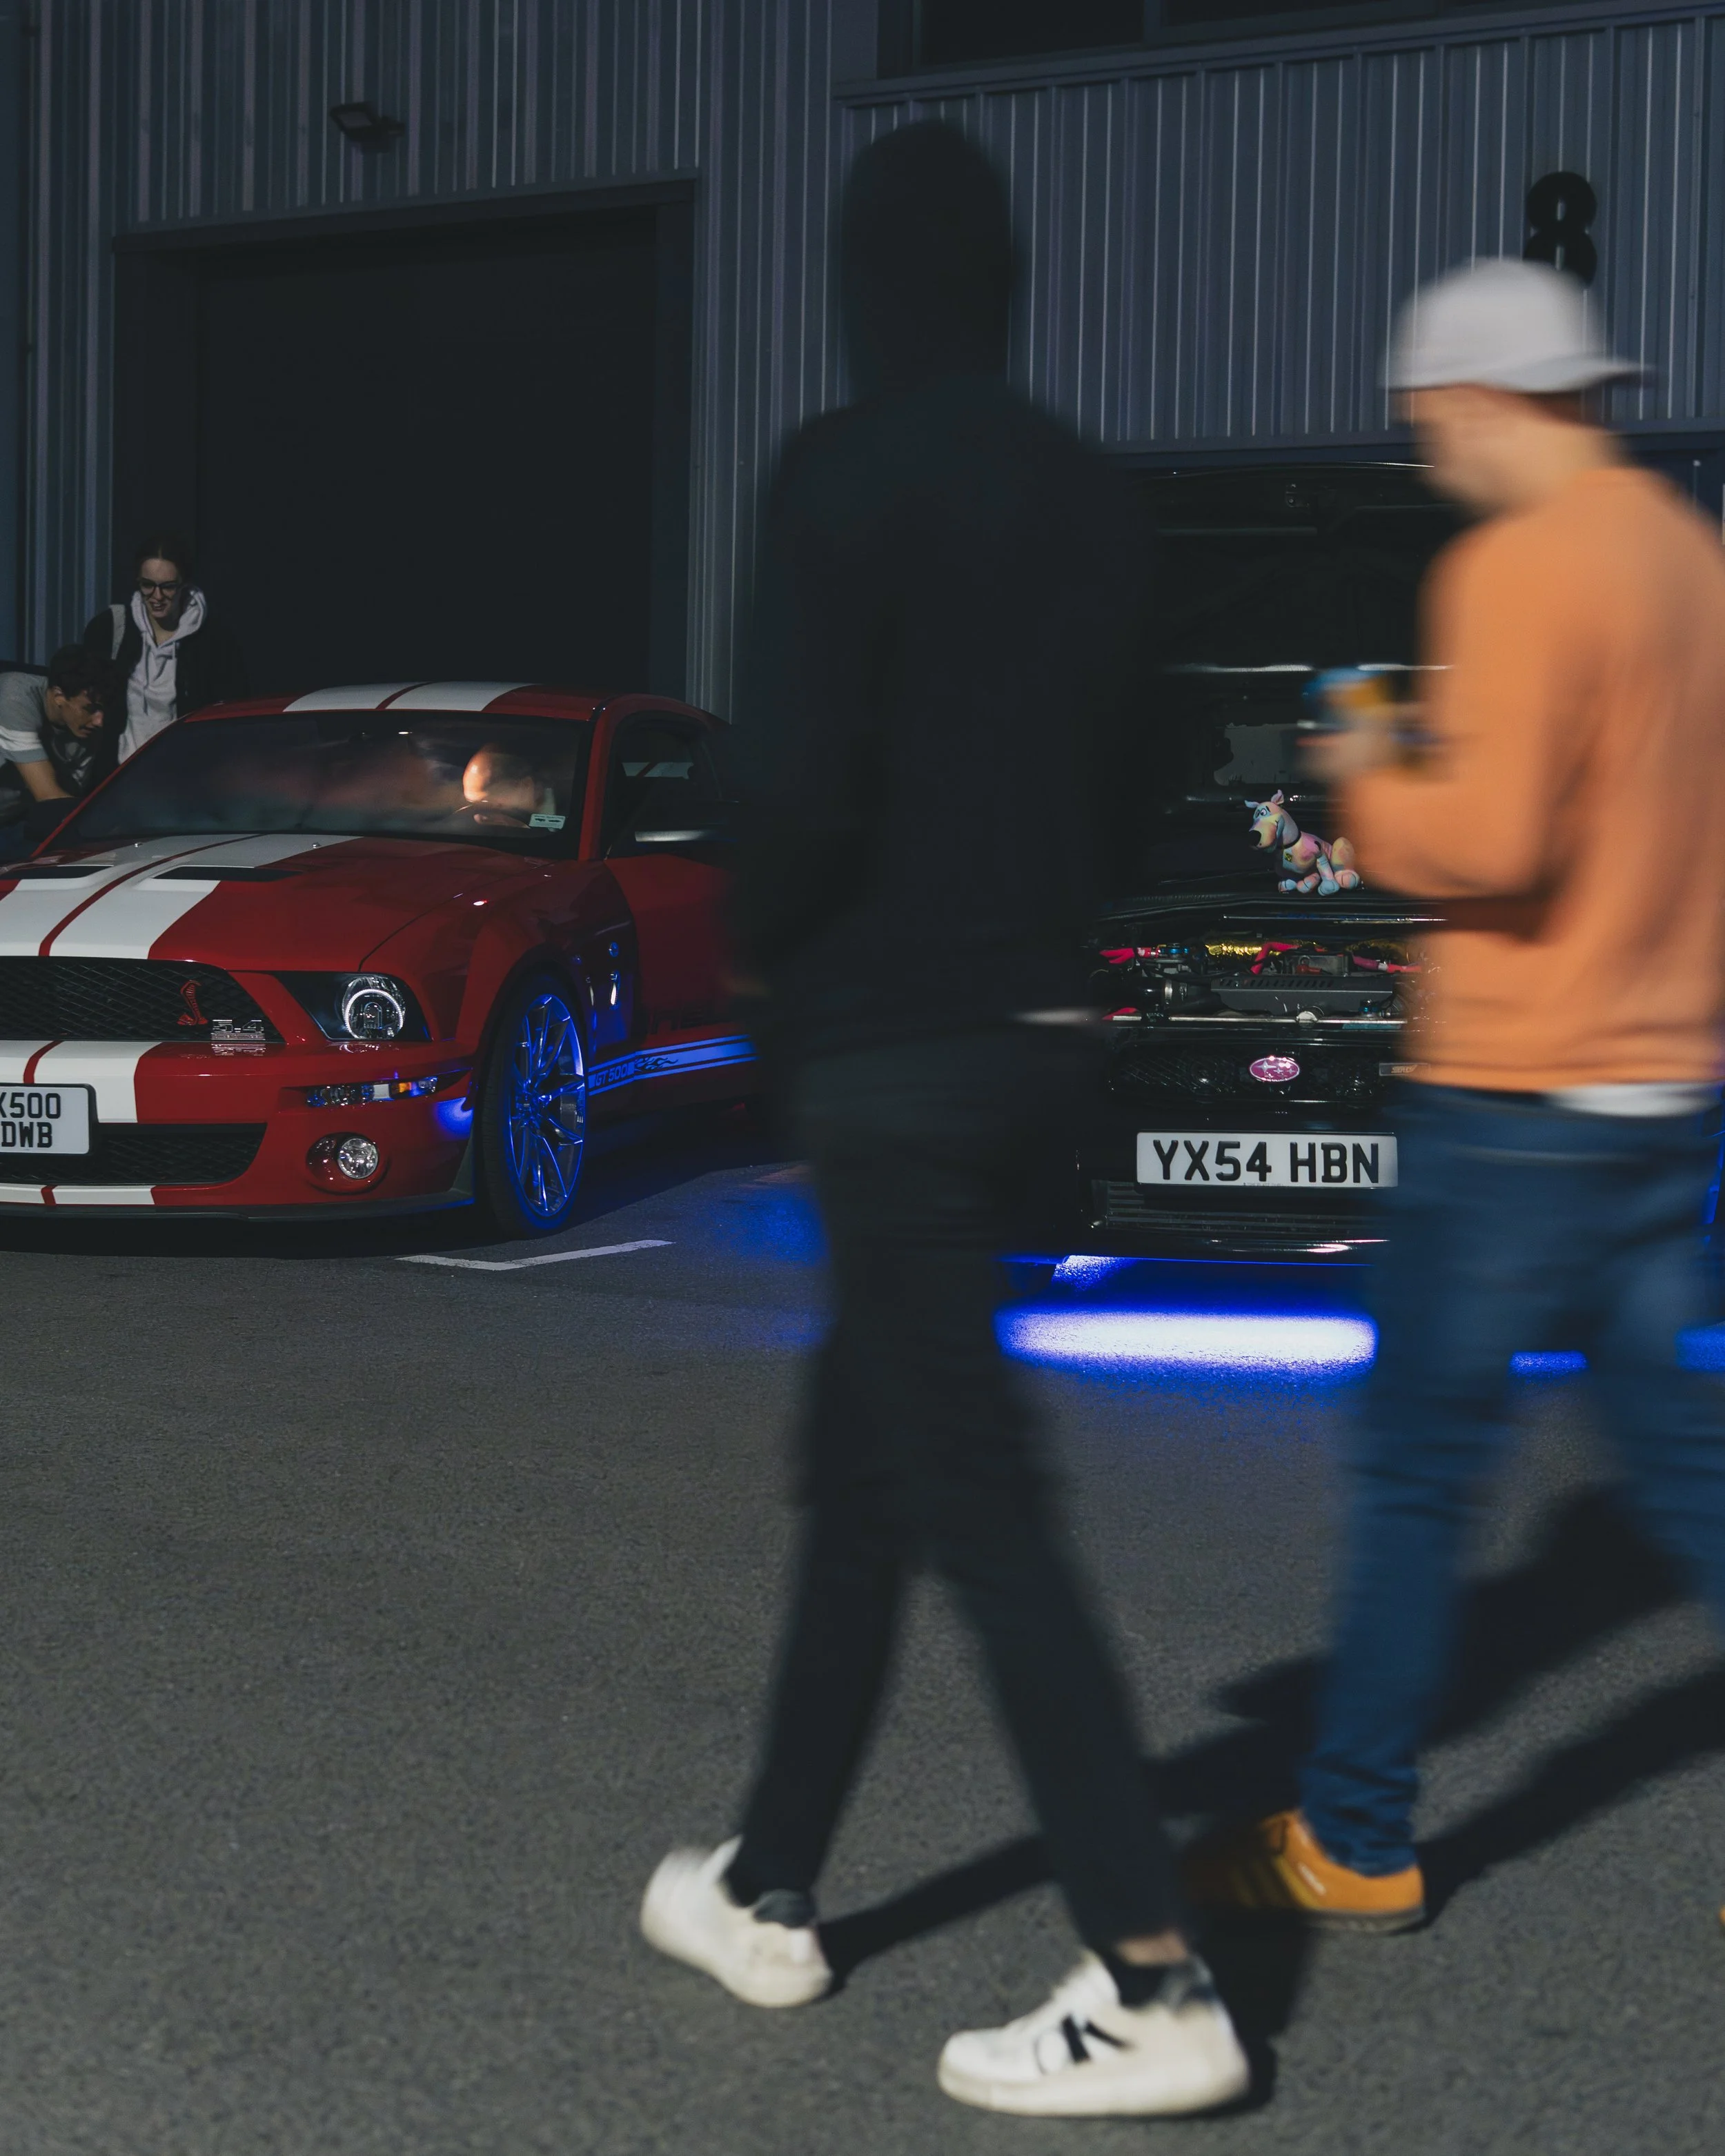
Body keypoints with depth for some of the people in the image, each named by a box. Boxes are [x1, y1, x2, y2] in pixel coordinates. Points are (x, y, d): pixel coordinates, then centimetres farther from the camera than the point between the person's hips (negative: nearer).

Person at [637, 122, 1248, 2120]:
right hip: (1032, 1024, 8)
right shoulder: (1084, 493, 9)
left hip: (886, 1042, -8)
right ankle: (769, 1887, 29)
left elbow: (802, 776, -19)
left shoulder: (843, 477, -14)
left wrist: (773, 965, -1)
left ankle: (1152, 1983, -8)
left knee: (977, 1499, -7)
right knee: (860, 1456, 18)